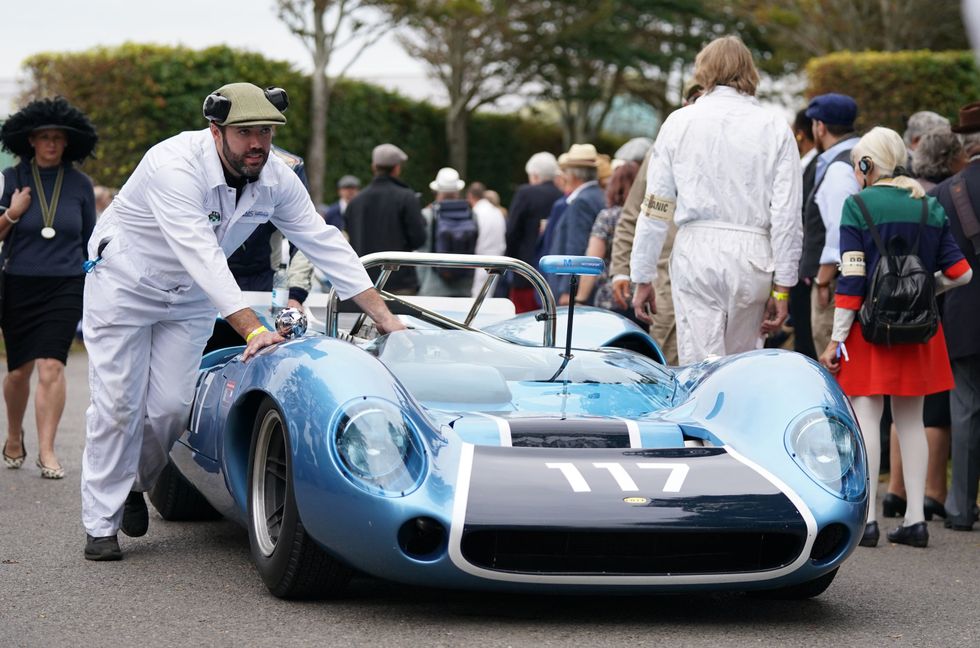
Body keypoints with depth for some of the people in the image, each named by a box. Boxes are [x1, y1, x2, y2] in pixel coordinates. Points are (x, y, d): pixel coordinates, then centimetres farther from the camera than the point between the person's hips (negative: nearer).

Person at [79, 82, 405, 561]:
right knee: (117, 406, -6)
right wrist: (253, 330, -50)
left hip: (190, 300, 5)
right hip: (124, 284, -5)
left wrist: (385, 317, -16)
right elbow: (201, 257, -42)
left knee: (170, 406, -3)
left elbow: (325, 244, -10)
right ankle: (101, 525, 1)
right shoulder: (176, 166, -34)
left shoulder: (276, 179, -14)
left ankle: (134, 485, 24)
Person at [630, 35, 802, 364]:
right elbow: (787, 216, 0)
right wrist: (782, 287, 3)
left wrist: (643, 278, 9)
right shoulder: (775, 128, 5)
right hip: (752, 252, 1)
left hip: (696, 252, -1)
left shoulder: (680, 122, 5)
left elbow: (655, 208, 4)